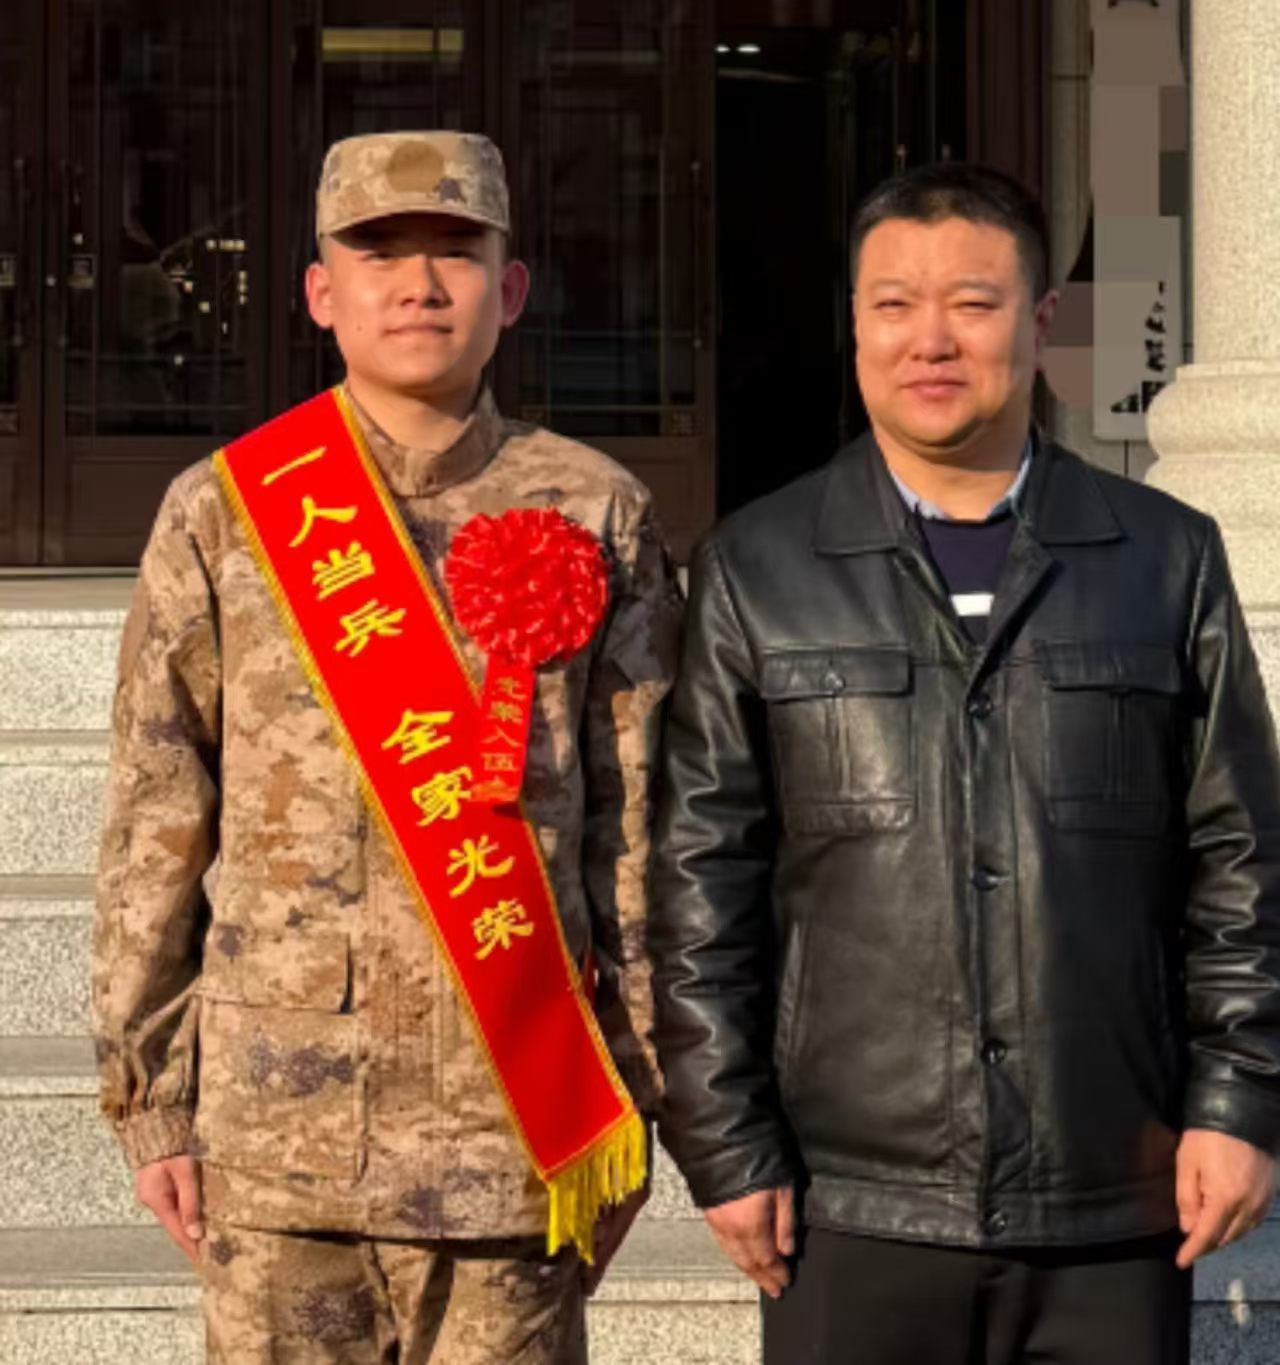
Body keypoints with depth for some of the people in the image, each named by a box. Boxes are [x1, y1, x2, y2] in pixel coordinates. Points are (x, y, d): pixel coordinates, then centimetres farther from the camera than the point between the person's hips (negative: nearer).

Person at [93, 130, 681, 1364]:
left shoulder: (592, 515, 4)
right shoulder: (222, 513, 4)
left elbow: (641, 824, 5)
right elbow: (152, 828, 5)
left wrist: (632, 1094, 3)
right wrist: (148, 1098, 2)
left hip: (510, 1124, 0)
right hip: (275, 1117, 0)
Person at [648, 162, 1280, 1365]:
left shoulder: (1170, 558, 8)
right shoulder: (755, 570, 4)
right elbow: (700, 881, 2)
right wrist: (724, 1145, -3)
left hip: (1118, 1218, 1)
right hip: (853, 1213, -1)